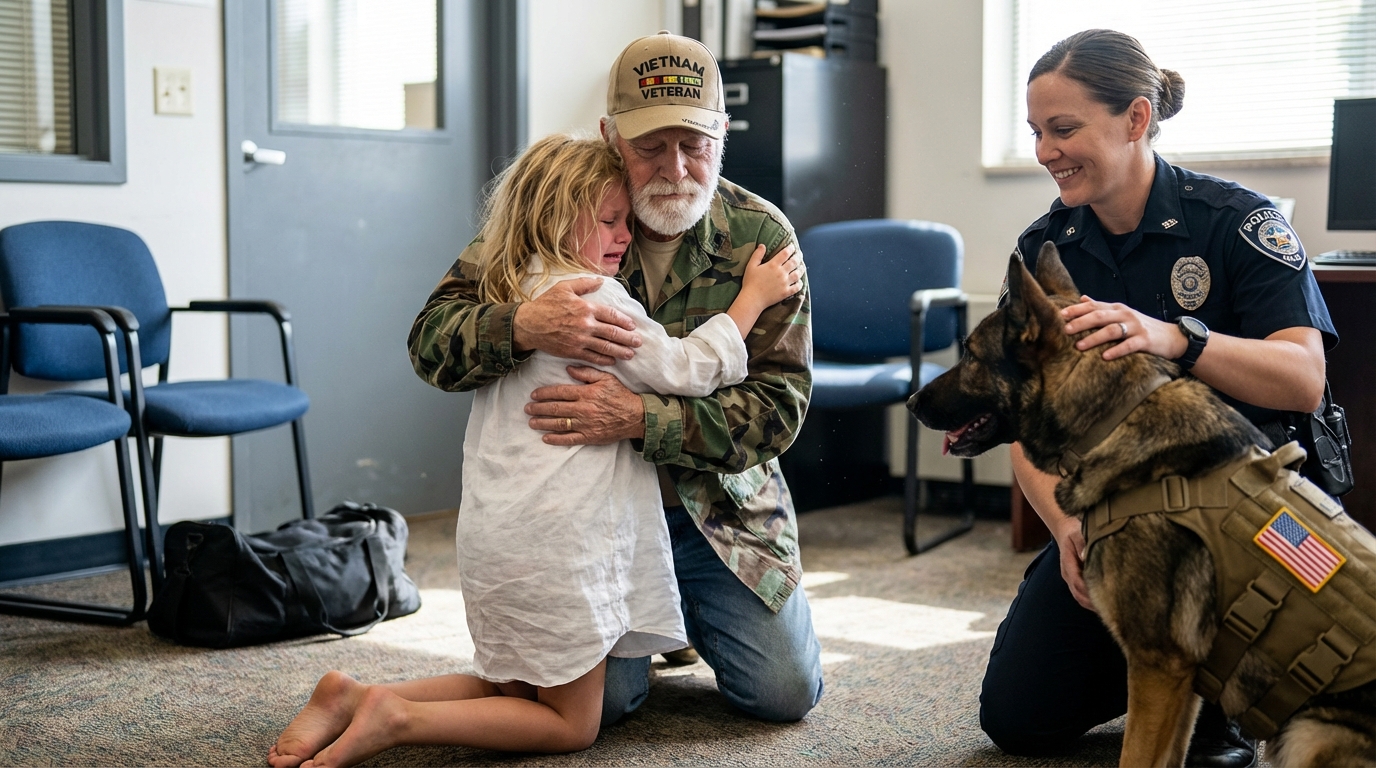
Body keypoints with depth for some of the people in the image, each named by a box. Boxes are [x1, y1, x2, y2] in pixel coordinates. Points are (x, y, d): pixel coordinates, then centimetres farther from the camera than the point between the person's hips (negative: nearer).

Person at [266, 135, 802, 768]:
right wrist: (753, 296, 0)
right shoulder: (591, 294, -11)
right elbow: (684, 369, -10)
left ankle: (354, 697, 7)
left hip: (495, 531, 9)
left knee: (513, 693, 22)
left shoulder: (513, 295, 14)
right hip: (555, 541, -9)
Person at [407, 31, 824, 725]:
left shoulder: (761, 237, -10)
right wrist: (522, 324, -38)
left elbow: (777, 406, -17)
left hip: (721, 506, 1)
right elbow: (430, 340, -15)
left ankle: (689, 610, 31)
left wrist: (641, 419, -34)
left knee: (787, 691, -2)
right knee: (601, 699, -12)